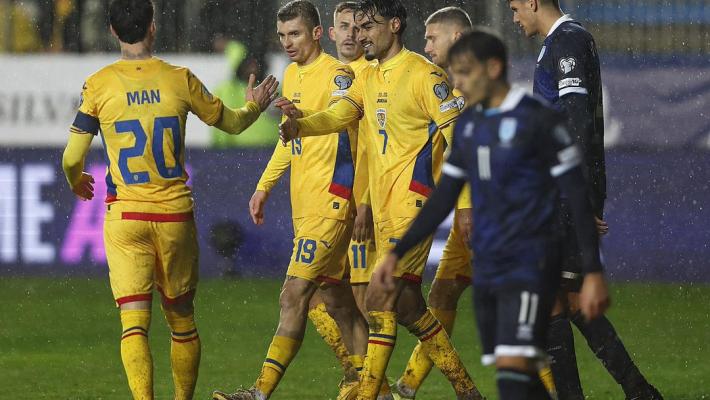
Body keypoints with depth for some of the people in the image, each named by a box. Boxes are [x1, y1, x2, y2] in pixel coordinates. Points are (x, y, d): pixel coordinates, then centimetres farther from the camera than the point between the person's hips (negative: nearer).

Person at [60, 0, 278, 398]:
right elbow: (231, 123, 14)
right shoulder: (180, 79, -1)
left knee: (134, 322, -6)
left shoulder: (99, 85, -5)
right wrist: (254, 106, 36)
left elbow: (73, 158, -4)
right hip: (176, 215, 1)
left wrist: (77, 182, 19)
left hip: (125, 216, -1)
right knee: (182, 319, 16)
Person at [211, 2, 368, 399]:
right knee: (335, 297, 13)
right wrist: (264, 187, 27)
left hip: (330, 201, -9)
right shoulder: (292, 75, 18)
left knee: (295, 294, -15)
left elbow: (340, 118, -26)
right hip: (305, 203, 9)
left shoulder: (337, 74, -10)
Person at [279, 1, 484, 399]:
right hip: (384, 208, 9)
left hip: (414, 202, -9)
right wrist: (301, 125, -22)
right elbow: (339, 114, 0)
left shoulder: (424, 75, -9)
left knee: (381, 296, -15)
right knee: (408, 306, 11)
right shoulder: (369, 78, 16)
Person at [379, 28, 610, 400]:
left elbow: (578, 198, -10)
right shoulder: (468, 126, 13)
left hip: (529, 268, -7)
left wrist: (593, 272, -14)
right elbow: (443, 198, 20)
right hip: (487, 268, 7)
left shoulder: (537, 120, -9)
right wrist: (398, 252, 13)